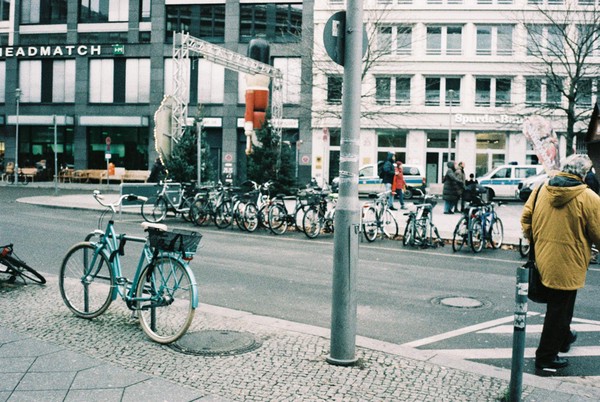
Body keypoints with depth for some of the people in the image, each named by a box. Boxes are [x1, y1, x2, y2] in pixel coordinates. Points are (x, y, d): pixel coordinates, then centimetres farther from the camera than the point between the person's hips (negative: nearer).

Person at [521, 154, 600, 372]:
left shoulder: (541, 189, -1)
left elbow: (525, 218, 5)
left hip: (543, 258, 6)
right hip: (568, 263, -6)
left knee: (559, 303, 27)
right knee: (559, 308, 5)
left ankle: (564, 337, 47)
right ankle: (546, 357, 13)